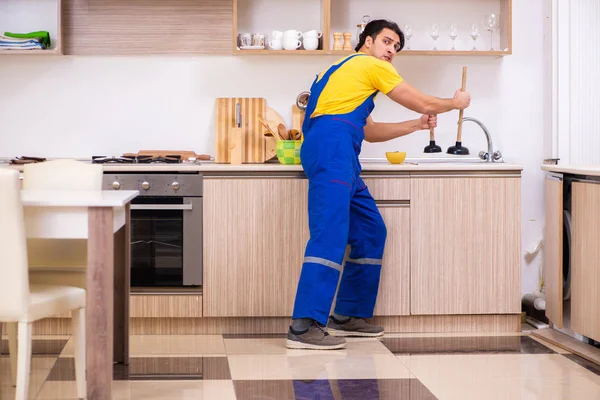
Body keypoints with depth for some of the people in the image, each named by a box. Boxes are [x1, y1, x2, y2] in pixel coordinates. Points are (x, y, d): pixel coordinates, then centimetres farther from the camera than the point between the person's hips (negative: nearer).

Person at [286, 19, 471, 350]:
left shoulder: (349, 71, 33)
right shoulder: (371, 65, 6)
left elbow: (370, 131, 35)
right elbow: (423, 103, 11)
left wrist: (416, 125, 35)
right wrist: (456, 102, 29)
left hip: (340, 158, 10)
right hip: (331, 148, -10)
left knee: (371, 232, 13)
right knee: (330, 234, -19)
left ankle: (347, 316, 14)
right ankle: (305, 326, -27)